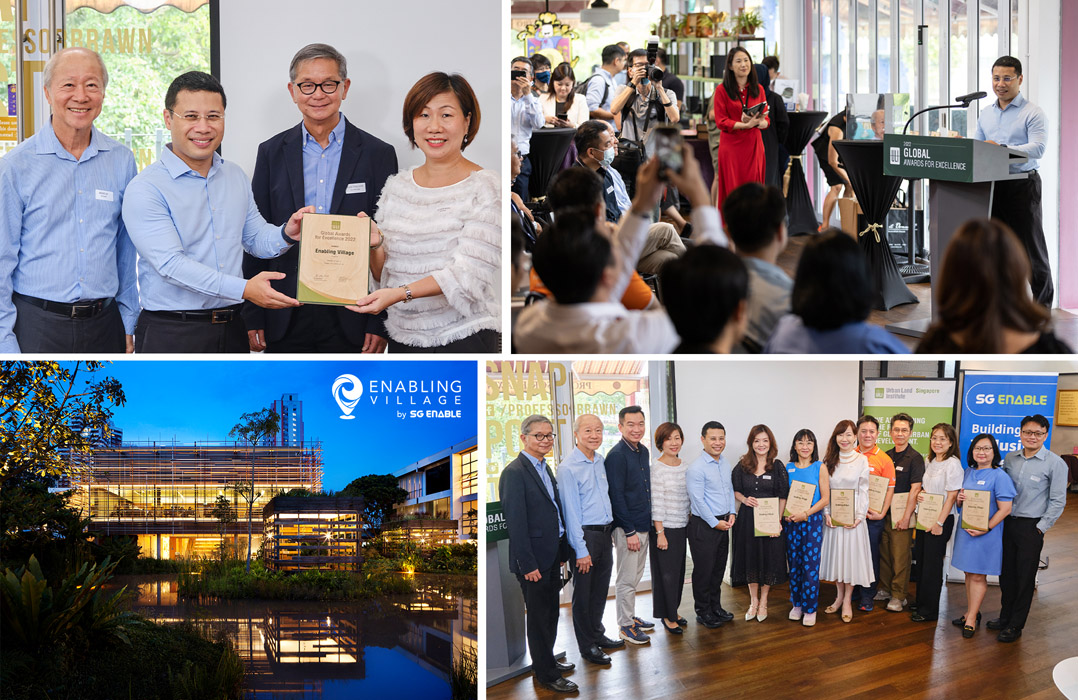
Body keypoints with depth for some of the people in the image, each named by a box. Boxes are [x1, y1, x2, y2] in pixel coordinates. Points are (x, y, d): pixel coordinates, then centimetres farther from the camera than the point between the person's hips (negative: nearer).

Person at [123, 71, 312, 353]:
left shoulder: (236, 177, 11)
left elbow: (255, 238, 17)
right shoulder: (145, 189, -11)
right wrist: (243, 289, -29)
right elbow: (171, 263, -20)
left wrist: (286, 234, -7)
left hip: (231, 329, 6)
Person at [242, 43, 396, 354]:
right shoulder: (271, 153, 7)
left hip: (350, 321, -1)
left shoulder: (378, 154, 2)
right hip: (285, 318, 2)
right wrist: (253, 317, 2)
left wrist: (381, 323, -5)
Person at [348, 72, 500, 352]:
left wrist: (401, 293, -29)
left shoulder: (486, 187, -8)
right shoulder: (396, 187, 8)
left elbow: (469, 273, -18)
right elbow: (384, 274, 10)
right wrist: (374, 245, -12)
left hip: (464, 338, -5)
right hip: (402, 336, 5)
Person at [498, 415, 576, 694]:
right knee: (539, 616, 2)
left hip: (552, 556, 9)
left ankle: (545, 661, 34)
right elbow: (516, 522, -19)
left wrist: (561, 553, 12)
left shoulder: (545, 469, 13)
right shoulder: (515, 472, -16)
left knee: (550, 613, 19)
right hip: (534, 559, -9)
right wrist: (528, 564, -21)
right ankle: (547, 675, 11)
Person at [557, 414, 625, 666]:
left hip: (605, 532, 7)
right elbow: (571, 510, -16)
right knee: (583, 593, 4)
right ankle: (587, 646, 14)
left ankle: (597, 635, 33)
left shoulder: (600, 461, 8)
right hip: (585, 535, -7)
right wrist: (581, 550, -17)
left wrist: (612, 531, 15)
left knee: (600, 589, 18)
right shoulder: (568, 468, -16)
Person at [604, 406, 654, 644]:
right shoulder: (617, 455, -16)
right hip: (626, 528, -8)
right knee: (626, 580, 0)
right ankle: (625, 625, 10)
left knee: (636, 576, 18)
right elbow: (616, 497, -17)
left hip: (644, 525, 8)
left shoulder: (644, 451, 9)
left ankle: (631, 617, 30)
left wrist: (649, 523, 15)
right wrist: (630, 531, -18)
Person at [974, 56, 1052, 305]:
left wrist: (1002, 148, -28)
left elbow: (1038, 148, -18)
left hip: (1022, 184, -6)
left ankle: (1043, 298, 7)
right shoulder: (986, 113, 15)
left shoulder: (1033, 113, -6)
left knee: (1030, 242, -2)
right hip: (991, 184, 6)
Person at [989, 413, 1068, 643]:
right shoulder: (1010, 458, 6)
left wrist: (1040, 528, -9)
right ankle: (1005, 617, 26)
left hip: (1030, 527, -4)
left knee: (1025, 577, 2)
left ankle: (1015, 625, 12)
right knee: (1006, 573, 11)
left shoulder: (1055, 463, -8)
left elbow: (1057, 501, -7)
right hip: (1006, 523, 5)